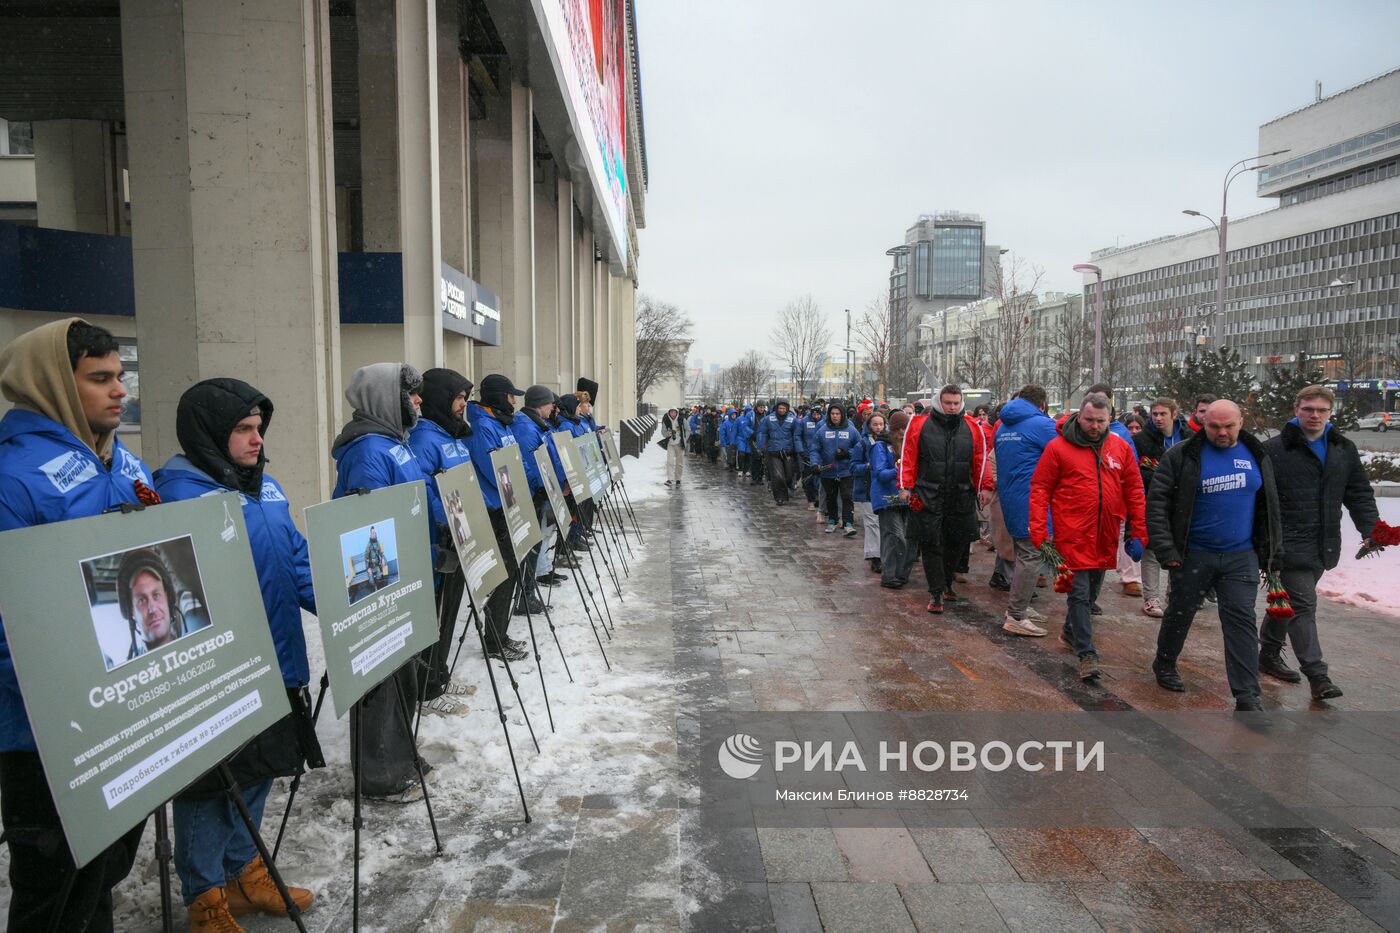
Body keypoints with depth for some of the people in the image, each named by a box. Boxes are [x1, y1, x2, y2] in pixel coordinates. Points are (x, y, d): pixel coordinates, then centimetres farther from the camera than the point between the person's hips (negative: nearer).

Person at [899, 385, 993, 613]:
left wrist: (983, 487, 0)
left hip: (961, 498, 3)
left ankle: (946, 584, 33)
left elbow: (981, 460, 7)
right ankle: (936, 593, 6)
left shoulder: (972, 428, 6)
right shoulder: (920, 424, -1)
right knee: (931, 544, -2)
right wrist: (905, 486, -5)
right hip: (928, 497, -3)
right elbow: (909, 457, -1)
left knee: (957, 542, 12)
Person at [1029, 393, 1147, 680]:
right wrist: (1039, 532, -13)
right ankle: (1087, 654, 3)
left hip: (1105, 538, 5)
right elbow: (1040, 489, -6)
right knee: (1080, 592, -4)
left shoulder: (1121, 448, 4)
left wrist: (1138, 533, 4)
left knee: (1091, 591, 19)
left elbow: (1134, 491, 8)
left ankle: (1071, 631, 41)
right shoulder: (1058, 447, -7)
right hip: (1073, 535, -5)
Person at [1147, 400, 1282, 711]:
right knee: (1180, 613, 12)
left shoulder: (1257, 456, 6)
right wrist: (1165, 548, -15)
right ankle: (1164, 665, 36)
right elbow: (1157, 502, -9)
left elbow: (1269, 507, 15)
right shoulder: (1182, 456, -7)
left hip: (1241, 557, 2)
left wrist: (1271, 551, 14)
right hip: (1193, 555, -2)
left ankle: (1247, 698, 0)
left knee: (1242, 621, -2)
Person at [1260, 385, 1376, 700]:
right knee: (1303, 605, -7)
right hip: (1291, 544, -6)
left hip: (1324, 546, 6)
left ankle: (1269, 654, 32)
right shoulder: (1275, 449, -8)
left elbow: (1359, 494, 13)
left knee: (1289, 602, 17)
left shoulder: (1344, 449, 10)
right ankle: (1317, 675, -4)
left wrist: (1372, 530, 1)